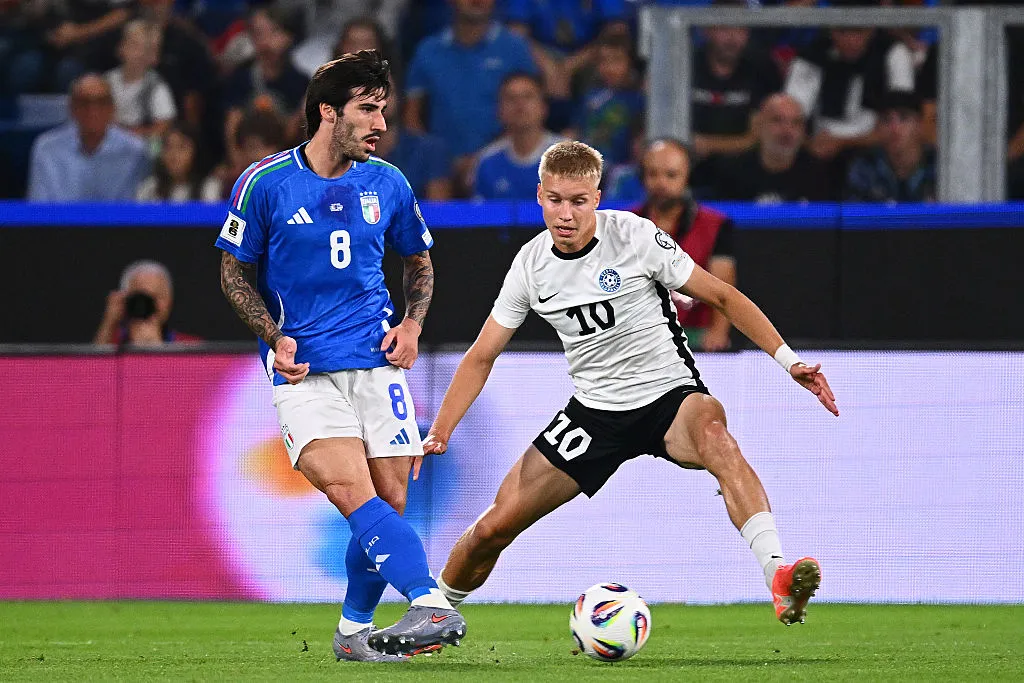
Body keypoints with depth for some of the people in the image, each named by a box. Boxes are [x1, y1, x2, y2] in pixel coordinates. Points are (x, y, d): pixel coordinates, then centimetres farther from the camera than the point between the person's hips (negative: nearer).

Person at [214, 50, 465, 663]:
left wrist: (412, 323, 4)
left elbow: (419, 261, 22)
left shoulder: (387, 184, 7)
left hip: (377, 362, 3)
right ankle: (433, 608, -37)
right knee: (355, 494, -22)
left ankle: (354, 631, 17)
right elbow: (235, 272, 6)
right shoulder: (266, 182, -3)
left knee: (388, 504, -3)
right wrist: (275, 336, -8)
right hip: (303, 371, -3)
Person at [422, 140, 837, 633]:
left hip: (669, 394, -4)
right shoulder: (531, 264, -2)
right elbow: (481, 357, 7)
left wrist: (788, 360, -12)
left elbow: (721, 297, -5)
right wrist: (439, 434, -3)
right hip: (595, 409, 4)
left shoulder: (636, 237, -13)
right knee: (494, 526, -2)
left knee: (714, 437, -41)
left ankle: (779, 578, -52)